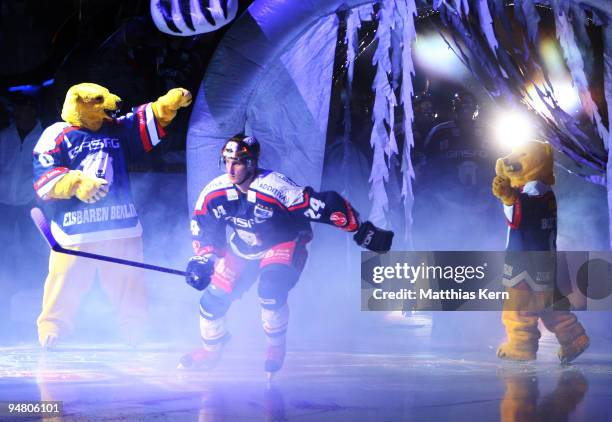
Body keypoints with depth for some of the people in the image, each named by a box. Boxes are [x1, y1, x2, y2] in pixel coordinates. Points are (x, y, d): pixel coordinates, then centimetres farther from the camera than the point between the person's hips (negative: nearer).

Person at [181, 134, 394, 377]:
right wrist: (202, 260, -18)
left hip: (286, 243, -5)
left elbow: (326, 205, -33)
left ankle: (276, 347, -3)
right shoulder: (214, 194, -20)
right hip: (243, 247, 5)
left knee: (271, 290, -31)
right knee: (213, 299, 1)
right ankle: (211, 351, 32)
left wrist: (364, 233, -30)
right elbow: (204, 229, -2)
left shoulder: (276, 189, -36)